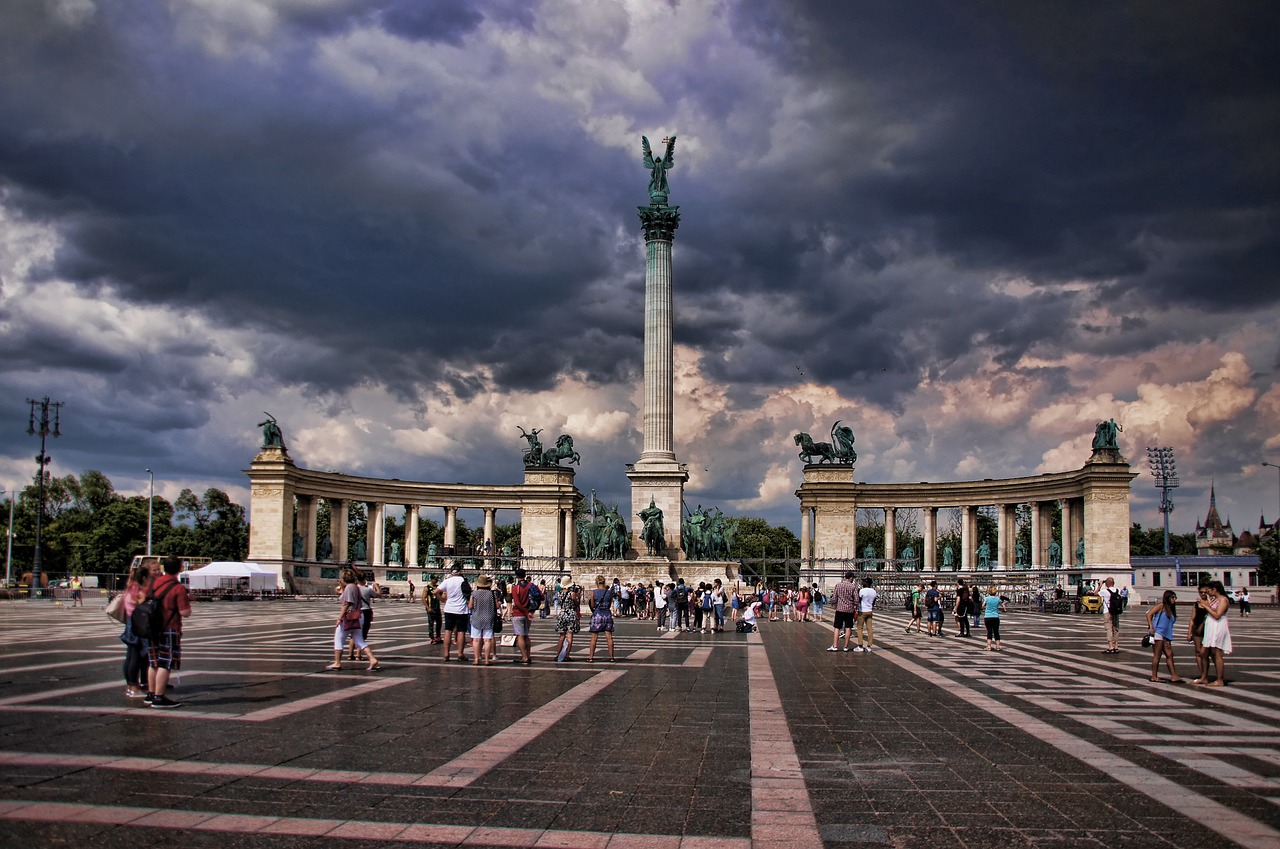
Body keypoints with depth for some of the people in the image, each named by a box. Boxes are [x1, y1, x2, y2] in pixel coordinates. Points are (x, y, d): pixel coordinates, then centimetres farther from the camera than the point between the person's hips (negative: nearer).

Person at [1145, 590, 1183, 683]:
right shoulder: (1161, 606, -3)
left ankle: (1173, 676, 5)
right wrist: (1151, 627, -23)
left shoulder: (1171, 610, 18)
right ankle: (1154, 676, -1)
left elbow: (1169, 624, 18)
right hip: (1157, 633, -8)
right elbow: (1149, 614, -13)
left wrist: (1168, 640, 12)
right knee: (1157, 655, -5)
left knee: (1169, 654, 4)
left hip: (1166, 635, 8)